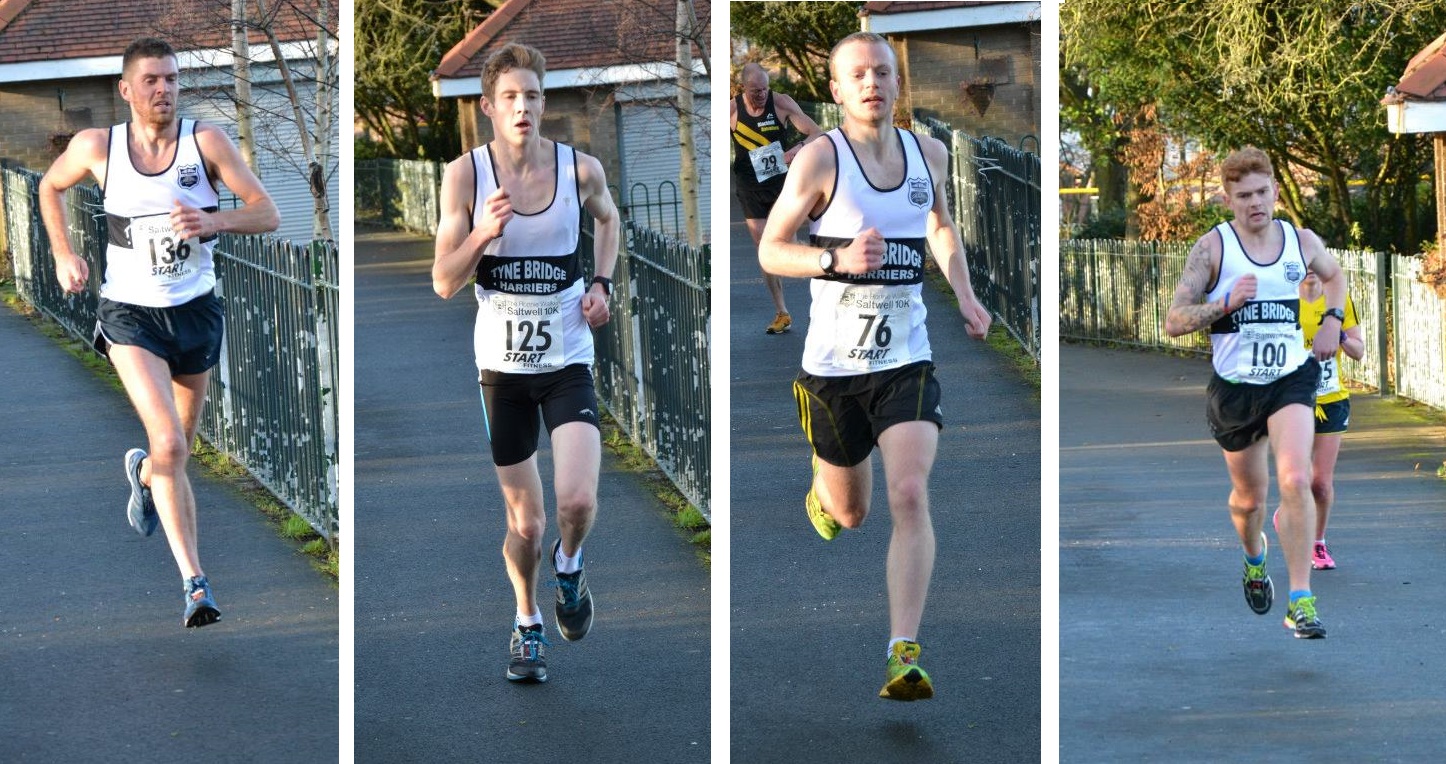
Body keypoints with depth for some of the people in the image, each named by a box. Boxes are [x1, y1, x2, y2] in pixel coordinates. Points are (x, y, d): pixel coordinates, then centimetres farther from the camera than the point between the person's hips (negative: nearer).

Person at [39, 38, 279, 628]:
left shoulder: (206, 142, -9)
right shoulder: (96, 147, -7)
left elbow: (268, 214, -12)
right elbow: (50, 187, 15)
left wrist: (214, 221, -30)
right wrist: (62, 254, 4)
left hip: (196, 311, 2)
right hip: (130, 314, -2)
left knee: (180, 444, 18)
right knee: (169, 444, -20)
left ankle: (144, 473, 56)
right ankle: (194, 583, -17)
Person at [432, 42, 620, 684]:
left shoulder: (580, 169, -6)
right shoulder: (465, 174, -8)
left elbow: (608, 219, 19)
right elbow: (444, 282, -8)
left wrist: (601, 283, 4)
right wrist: (483, 234, -25)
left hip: (568, 361, 0)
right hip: (503, 366, 0)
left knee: (578, 501, -18)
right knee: (524, 522, 7)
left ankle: (568, 567, 16)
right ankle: (528, 625, 33)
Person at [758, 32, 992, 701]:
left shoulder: (929, 155, 3)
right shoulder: (820, 158, -10)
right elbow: (769, 250, -9)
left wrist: (964, 294, 10)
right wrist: (837, 259, -26)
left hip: (906, 360, 2)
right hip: (833, 365, -2)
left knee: (910, 496, -18)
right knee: (849, 513, 14)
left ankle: (904, 655, -20)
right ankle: (821, 489, 54)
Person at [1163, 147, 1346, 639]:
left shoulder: (1303, 242, 2)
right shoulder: (1212, 248, -8)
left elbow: (1334, 274, 27)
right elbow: (1173, 322, -12)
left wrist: (1332, 319, 10)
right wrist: (1227, 303, -25)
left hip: (1291, 378, 0)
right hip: (1234, 386, 0)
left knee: (1295, 480, -21)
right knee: (1249, 497, 14)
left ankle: (1301, 601, -18)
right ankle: (1254, 558, 50)